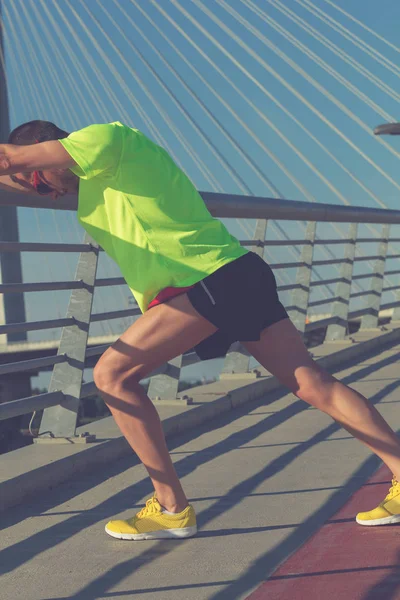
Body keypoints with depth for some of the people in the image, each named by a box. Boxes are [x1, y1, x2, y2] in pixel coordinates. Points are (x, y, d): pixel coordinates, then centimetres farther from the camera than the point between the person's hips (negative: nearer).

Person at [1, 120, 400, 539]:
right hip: (239, 277, 10)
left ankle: (171, 509, -4)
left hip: (210, 279, -10)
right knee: (314, 384, 6)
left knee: (112, 374, -8)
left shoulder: (107, 139, -2)